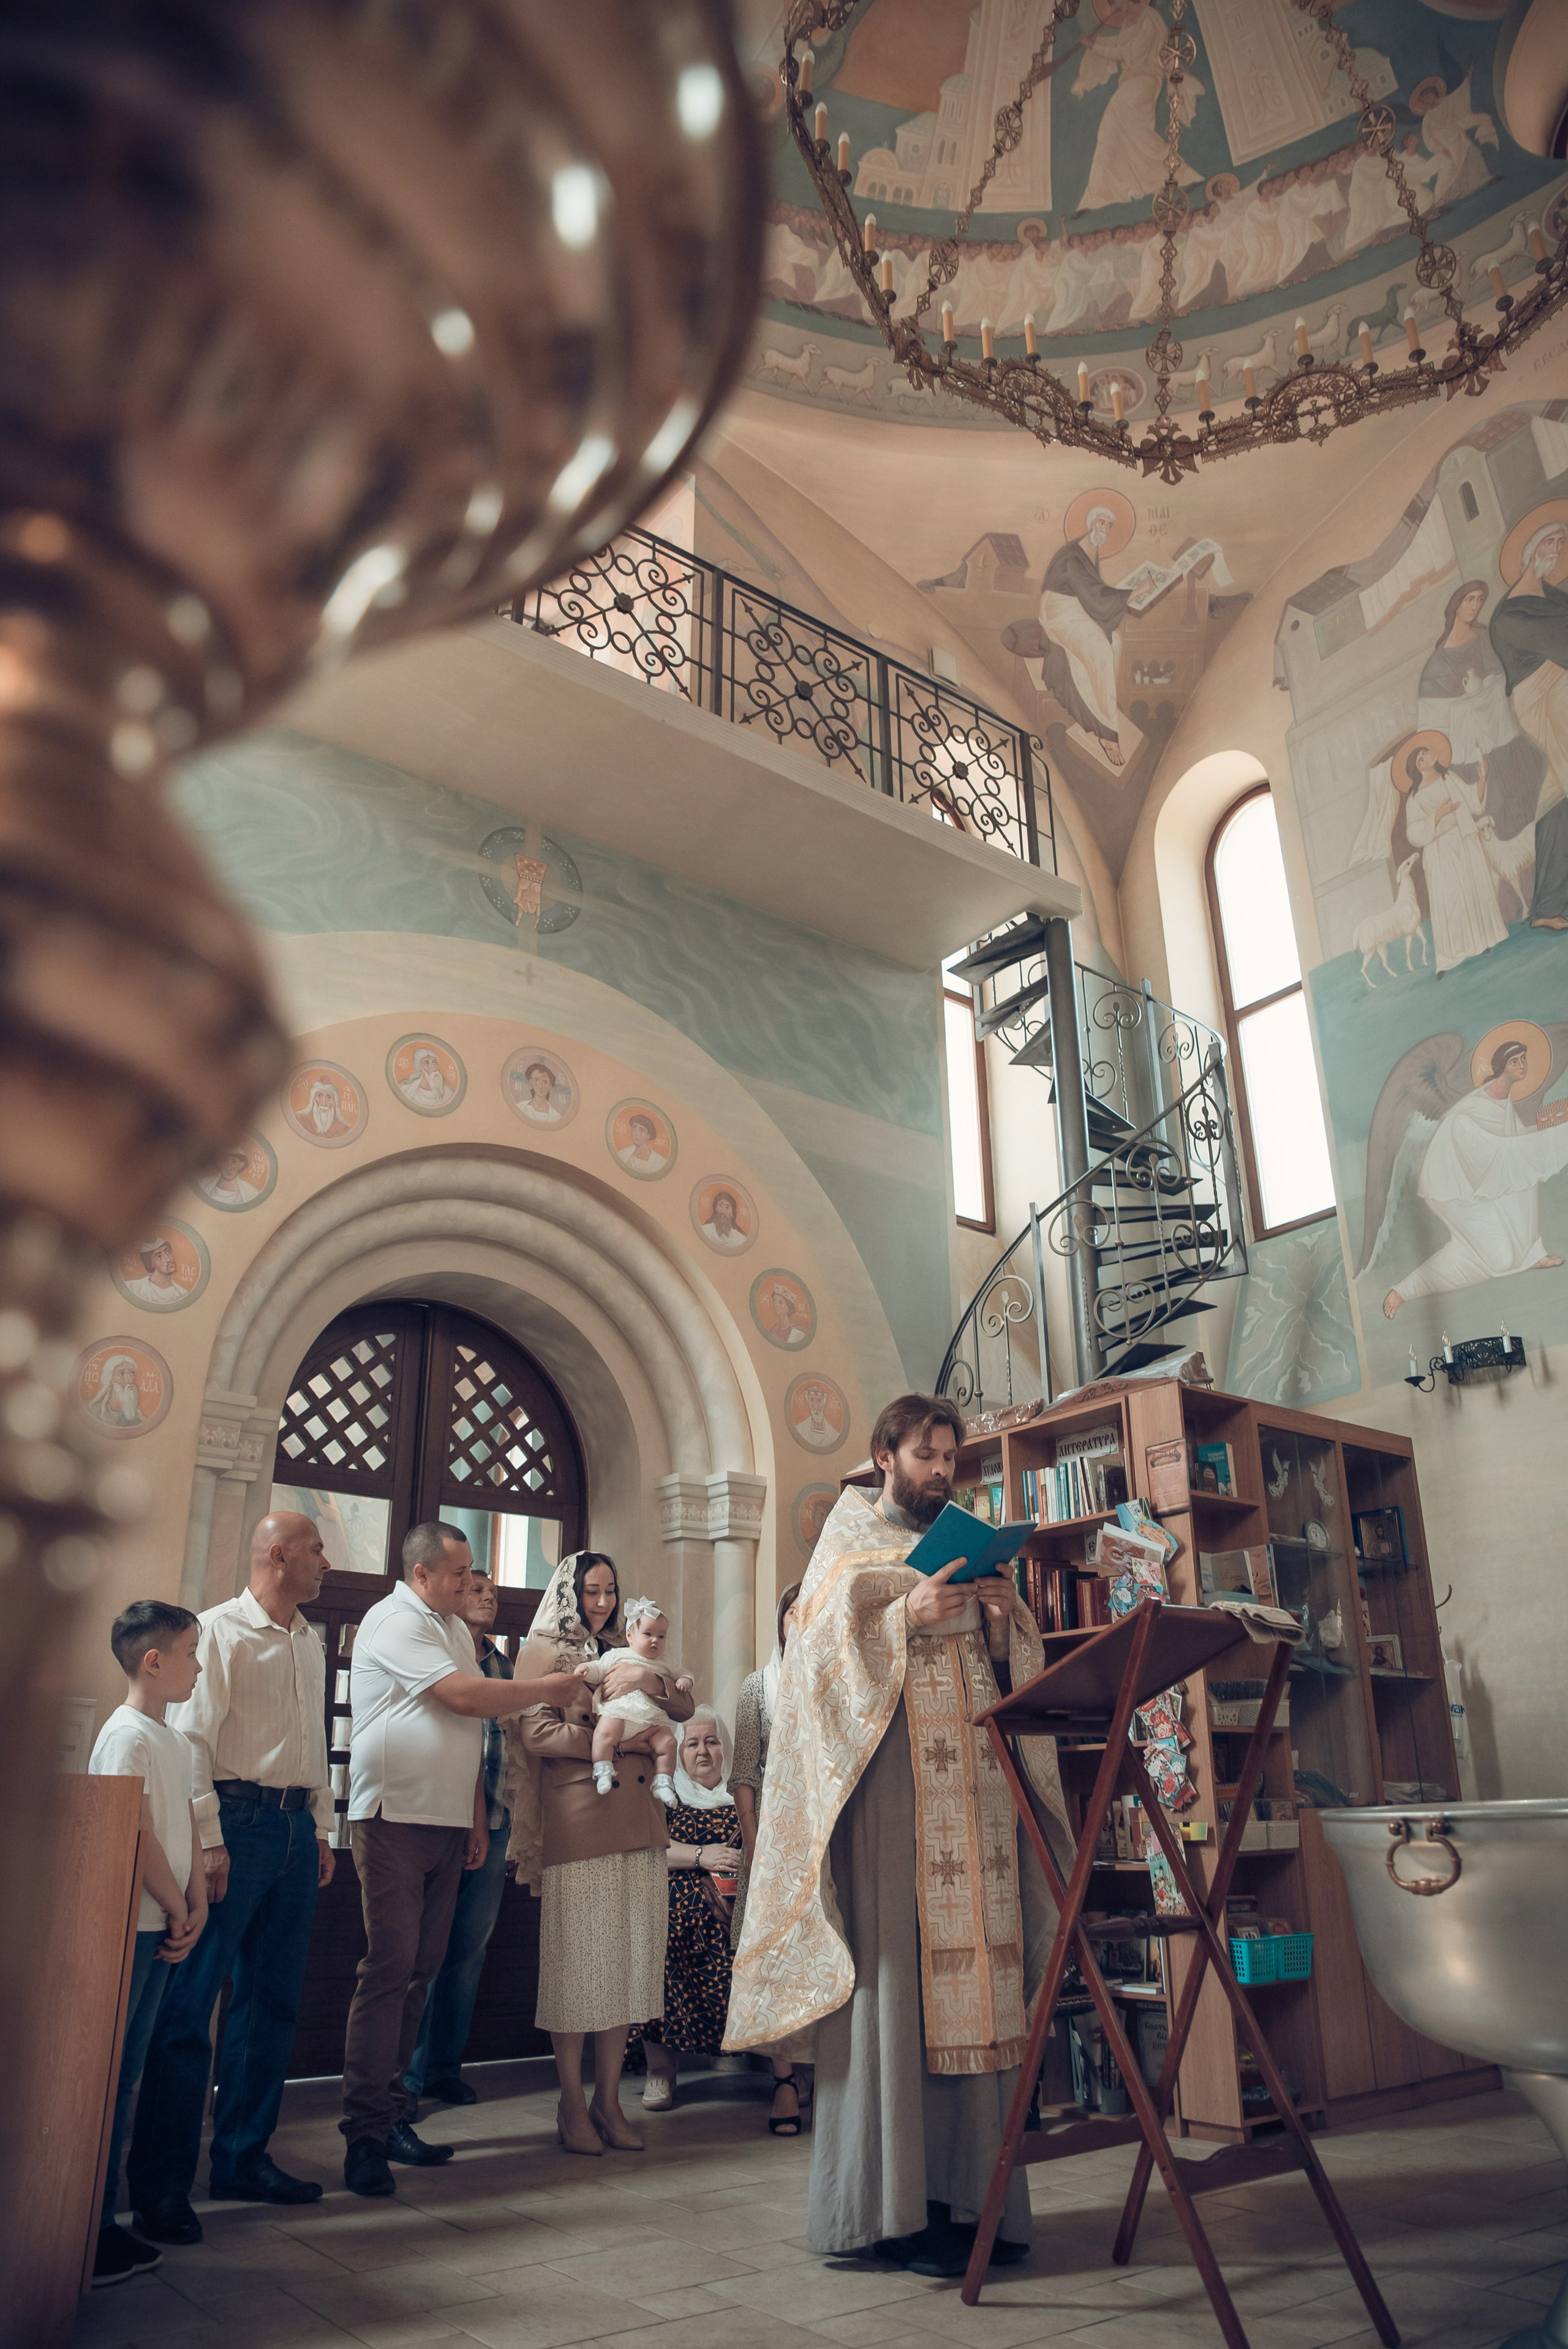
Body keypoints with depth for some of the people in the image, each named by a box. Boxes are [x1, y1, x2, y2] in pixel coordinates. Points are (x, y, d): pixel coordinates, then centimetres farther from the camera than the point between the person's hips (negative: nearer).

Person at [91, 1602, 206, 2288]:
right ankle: (85, 2236, 6)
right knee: (103, 2076, -2)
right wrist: (177, 1910, -9)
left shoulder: (175, 1741, 13)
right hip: (126, 1928, -9)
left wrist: (195, 1906, 3)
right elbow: (138, 1836, -18)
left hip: (161, 1931, 9)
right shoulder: (127, 1736, -15)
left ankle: (103, 2223, 23)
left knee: (124, 2075, 14)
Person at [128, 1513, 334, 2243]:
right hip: (238, 1819, -7)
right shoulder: (220, 1630, -7)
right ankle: (161, 2183, 5)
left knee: (273, 1999, 11)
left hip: (295, 1825, 7)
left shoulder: (308, 1643, 16)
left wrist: (322, 1828, 17)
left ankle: (242, 2160, 22)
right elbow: (191, 1739, -12)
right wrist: (208, 1841, -16)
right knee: (190, 2003, -3)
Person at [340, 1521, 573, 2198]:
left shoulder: (456, 1628, 17)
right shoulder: (395, 1622, -12)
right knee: (389, 1969, -7)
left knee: (420, 1969, 10)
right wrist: (546, 1689, -10)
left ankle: (390, 2116, 19)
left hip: (447, 1823, 8)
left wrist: (478, 1819, 15)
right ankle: (364, 2135, 0)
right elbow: (463, 1696, -21)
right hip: (394, 1817, -8)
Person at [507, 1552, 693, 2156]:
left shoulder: (623, 1652, 20)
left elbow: (685, 1708, 13)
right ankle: (572, 2105, 12)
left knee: (629, 1957, 6)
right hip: (577, 1823, -5)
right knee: (577, 1958, -1)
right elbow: (537, 1734, -8)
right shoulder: (541, 1652, 3)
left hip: (636, 1820, 5)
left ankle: (608, 2099, 16)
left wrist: (647, 1677, -6)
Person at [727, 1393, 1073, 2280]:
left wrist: (1005, 1618, -1)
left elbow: (1003, 1659, 19)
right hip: (893, 1766, -5)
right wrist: (907, 1618, -18)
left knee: (977, 1961, 2)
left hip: (975, 1766, 5)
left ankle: (970, 2189, 10)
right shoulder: (850, 1539, 6)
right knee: (899, 1970, -7)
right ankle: (896, 2204, 0)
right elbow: (824, 1649, -6)